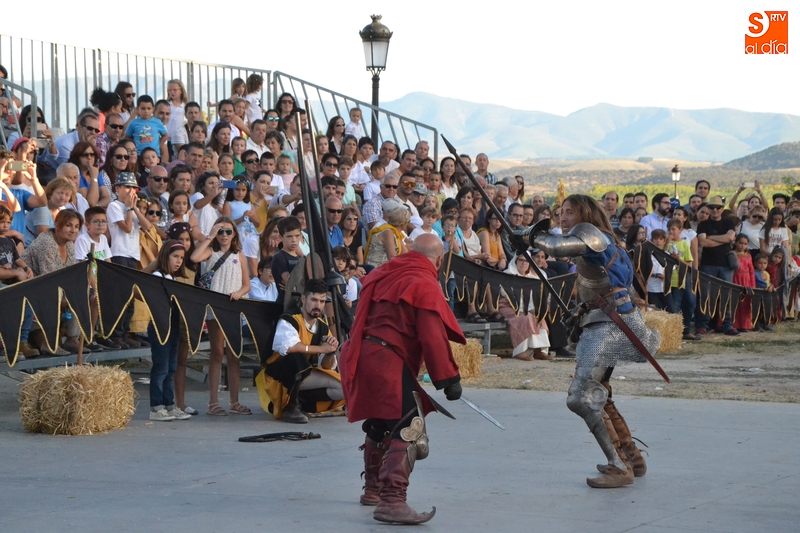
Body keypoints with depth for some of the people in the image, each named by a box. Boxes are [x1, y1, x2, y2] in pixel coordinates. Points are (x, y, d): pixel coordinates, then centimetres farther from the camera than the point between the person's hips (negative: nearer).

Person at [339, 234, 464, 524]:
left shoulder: (383, 274, 17)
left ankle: (373, 489, 42)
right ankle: (392, 501, -25)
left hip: (360, 357, 9)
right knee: (409, 432, -13)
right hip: (387, 362, -9)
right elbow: (433, 338, -15)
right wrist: (449, 378, -10)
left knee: (381, 424, 27)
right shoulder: (425, 285, -9)